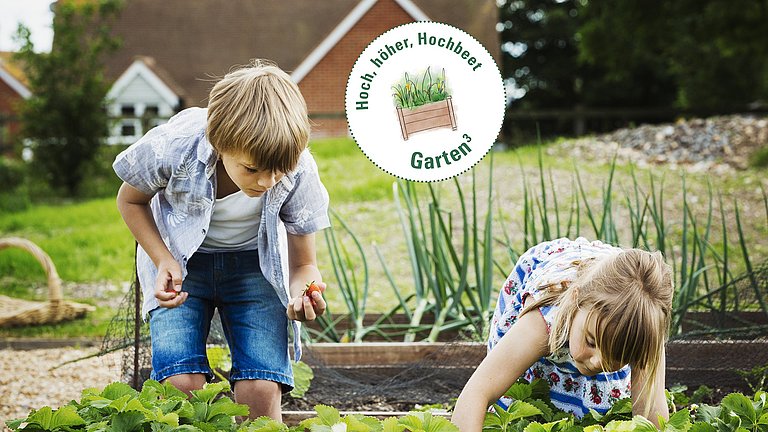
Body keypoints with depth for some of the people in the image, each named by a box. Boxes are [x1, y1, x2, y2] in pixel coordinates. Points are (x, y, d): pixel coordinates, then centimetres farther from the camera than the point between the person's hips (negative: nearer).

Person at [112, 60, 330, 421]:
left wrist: (305, 294, -37)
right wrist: (163, 261, -21)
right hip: (180, 259, 0)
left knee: (261, 391, -18)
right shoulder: (173, 147, -30)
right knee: (182, 385, -20)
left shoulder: (299, 171, -27)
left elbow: (303, 263, -13)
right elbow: (131, 200, -6)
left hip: (254, 263, 1)